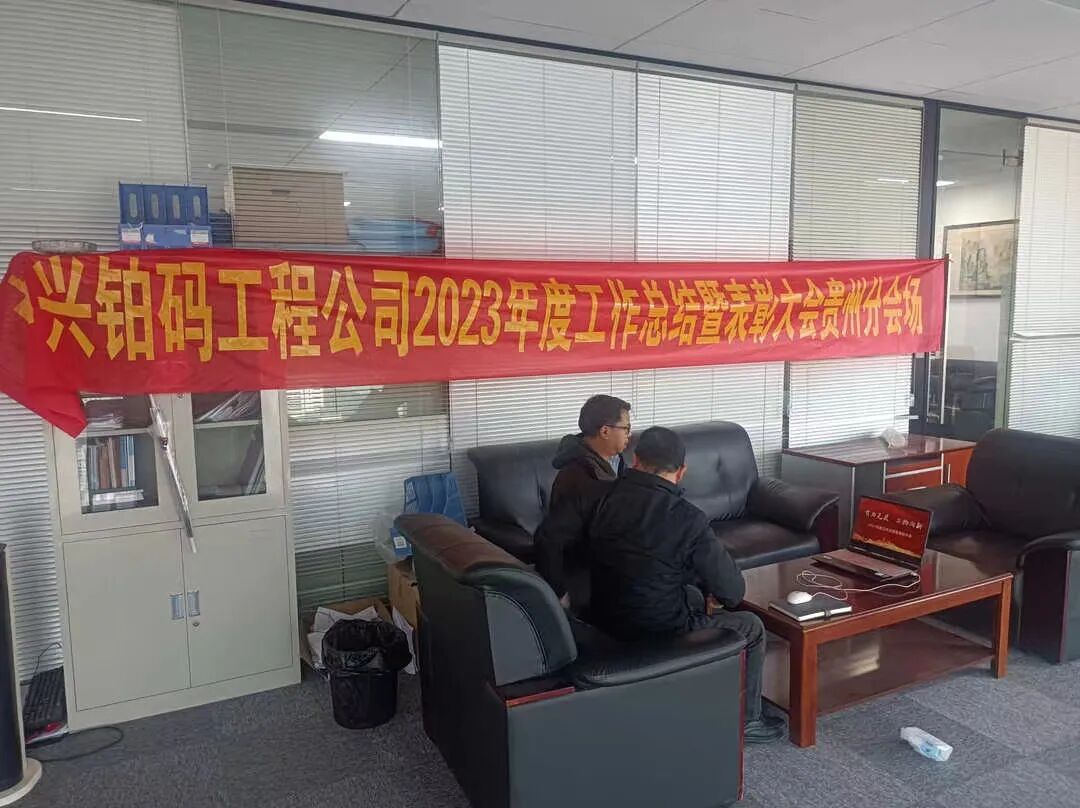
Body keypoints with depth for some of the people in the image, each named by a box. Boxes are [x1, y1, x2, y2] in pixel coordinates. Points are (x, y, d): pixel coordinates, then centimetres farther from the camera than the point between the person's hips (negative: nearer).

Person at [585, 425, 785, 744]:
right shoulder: (687, 518, -21)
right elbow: (733, 592, -12)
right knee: (752, 627, 17)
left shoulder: (607, 499, -7)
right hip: (657, 632, -6)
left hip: (605, 620, 6)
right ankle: (747, 720, 32)